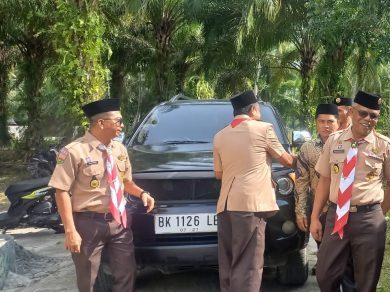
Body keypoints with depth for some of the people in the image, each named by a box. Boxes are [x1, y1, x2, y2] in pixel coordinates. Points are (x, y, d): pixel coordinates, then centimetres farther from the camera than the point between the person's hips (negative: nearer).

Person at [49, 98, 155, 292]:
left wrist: (142, 193, -2)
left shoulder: (120, 149, 5)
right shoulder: (75, 151, -16)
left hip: (119, 221, 5)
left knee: (126, 274, 13)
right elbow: (62, 191, -16)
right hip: (89, 223, -5)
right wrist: (70, 231, -20)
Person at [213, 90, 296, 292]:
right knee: (247, 265, -5)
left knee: (227, 263, 12)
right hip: (251, 202, -6)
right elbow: (286, 161, 10)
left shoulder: (220, 136, 15)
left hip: (225, 204, 6)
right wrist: (297, 160, 31)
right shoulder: (263, 129, 1)